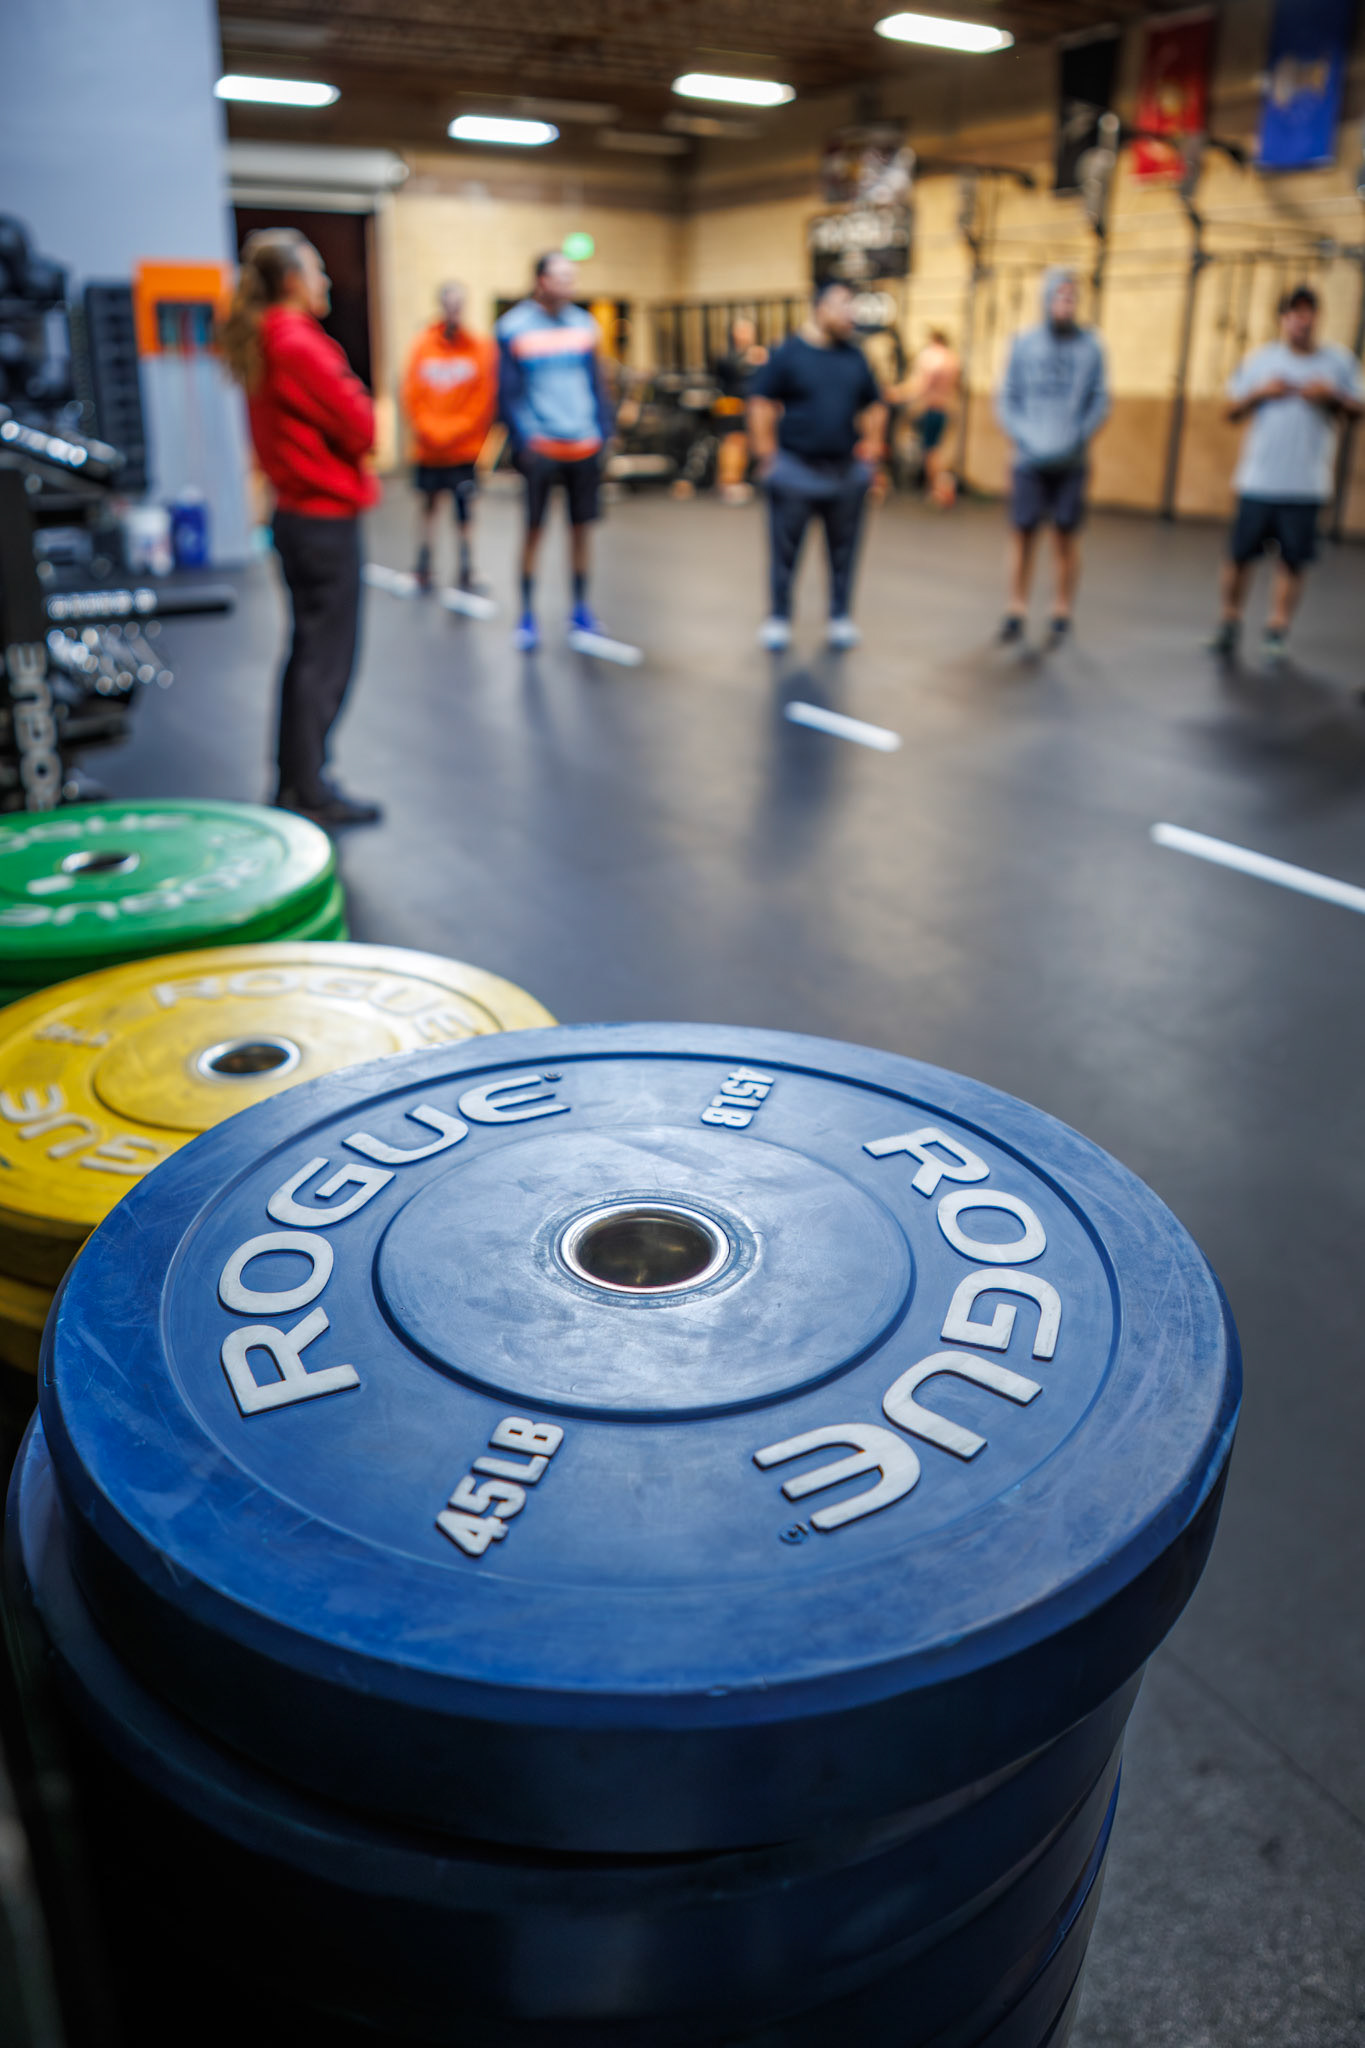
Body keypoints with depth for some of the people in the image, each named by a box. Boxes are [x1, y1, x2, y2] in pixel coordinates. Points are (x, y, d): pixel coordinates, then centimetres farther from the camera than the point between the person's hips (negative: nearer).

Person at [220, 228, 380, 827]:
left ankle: (294, 782, 24)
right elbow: (359, 426, -15)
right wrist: (359, 404, 4)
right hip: (326, 515, -9)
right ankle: (309, 792, 3)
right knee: (326, 658, -3)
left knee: (309, 651, 16)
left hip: (296, 510, 9)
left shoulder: (258, 344, 11)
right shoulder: (299, 345, -17)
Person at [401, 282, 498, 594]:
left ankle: (467, 571, 7)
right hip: (428, 448, 1)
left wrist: (454, 430, -7)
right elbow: (412, 395, 2)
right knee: (428, 504, 10)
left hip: (465, 448, -1)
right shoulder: (423, 344, 2)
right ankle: (423, 568, 21)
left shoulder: (481, 346, -1)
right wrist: (431, 430, -7)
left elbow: (485, 399, -3)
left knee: (465, 509, -2)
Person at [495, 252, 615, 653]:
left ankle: (580, 610, 21)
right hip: (541, 448, -4)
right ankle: (527, 615, 9)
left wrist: (603, 434, 7)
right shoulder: (513, 328, -3)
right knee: (535, 529, -2)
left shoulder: (584, 324, 10)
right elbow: (507, 393, -3)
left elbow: (597, 384, 14)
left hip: (585, 447, 4)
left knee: (582, 526, 9)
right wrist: (523, 440, -12)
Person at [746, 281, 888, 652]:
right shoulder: (787, 353, -4)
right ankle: (779, 618, 14)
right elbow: (761, 404, -5)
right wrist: (767, 455, -7)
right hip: (796, 470, -4)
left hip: (847, 471, 4)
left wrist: (871, 451, 12)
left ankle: (840, 618, 19)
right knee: (785, 549, 2)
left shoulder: (854, 357, 10)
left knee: (843, 550, 8)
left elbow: (874, 406, 18)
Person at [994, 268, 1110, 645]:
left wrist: (1078, 437, -10)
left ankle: (1062, 612, 10)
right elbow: (1005, 399, 5)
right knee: (1022, 535, 0)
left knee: (1066, 537, 2)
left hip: (1071, 461, 0)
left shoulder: (1090, 346, 5)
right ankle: (1016, 612, 8)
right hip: (1029, 459, 0)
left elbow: (1101, 402, 5)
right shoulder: (1024, 344, 6)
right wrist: (1023, 437, -9)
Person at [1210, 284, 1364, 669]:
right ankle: (1229, 624, 17)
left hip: (1306, 485, 0)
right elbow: (1233, 412, 10)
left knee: (1292, 561, -1)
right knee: (1240, 554, 0)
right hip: (1257, 480, 0)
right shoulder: (1259, 359, 8)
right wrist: (1260, 393, -9)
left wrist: (1331, 396, -10)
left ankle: (1276, 636, 6)